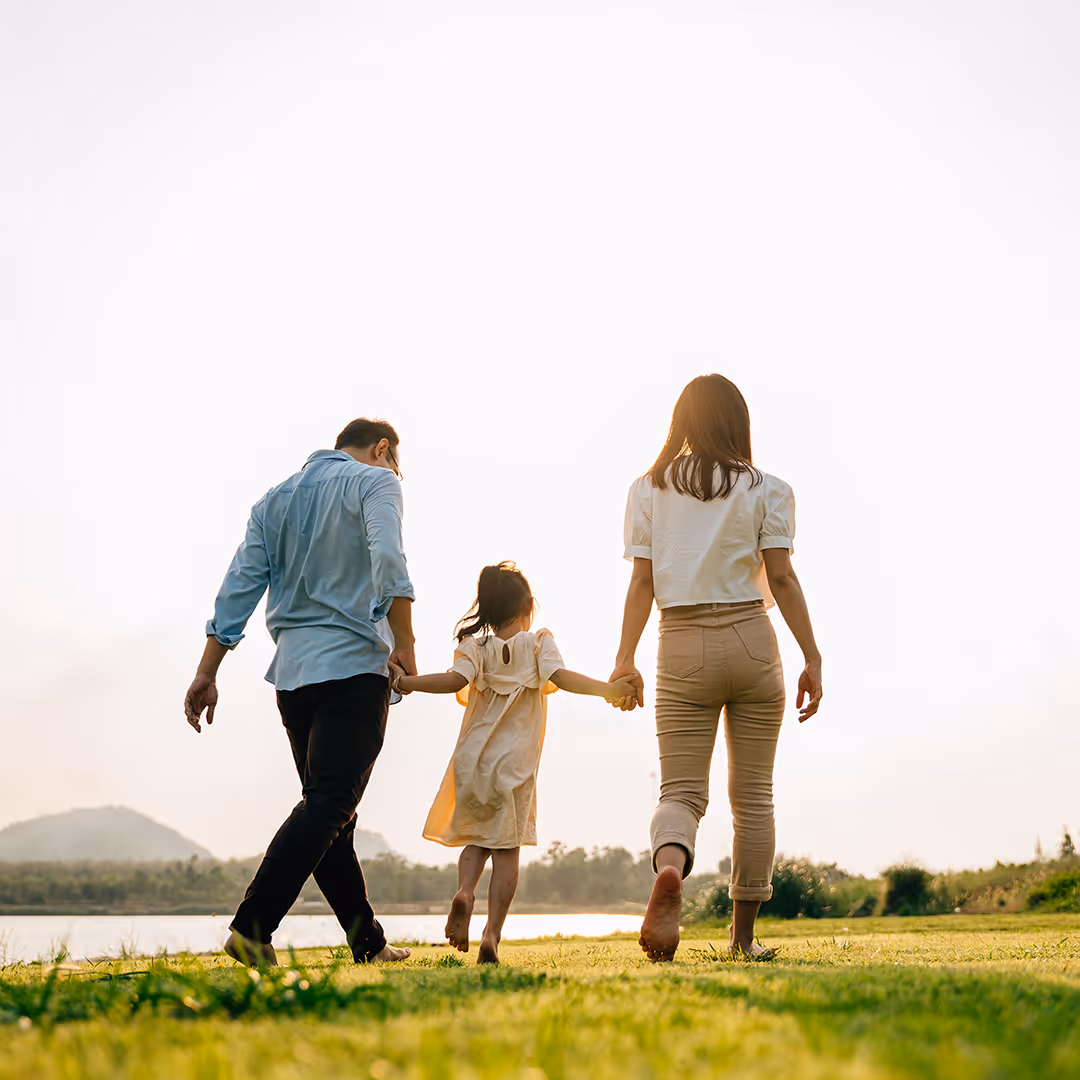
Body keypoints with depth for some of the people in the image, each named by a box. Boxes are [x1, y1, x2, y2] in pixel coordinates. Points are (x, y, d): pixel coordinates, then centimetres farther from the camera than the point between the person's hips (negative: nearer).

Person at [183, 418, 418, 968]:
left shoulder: (275, 500, 19)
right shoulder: (374, 482, 2)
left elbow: (239, 585, 12)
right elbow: (387, 562, -17)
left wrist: (207, 673, 9)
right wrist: (404, 645, -15)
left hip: (292, 670, 7)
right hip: (353, 664, -7)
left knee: (326, 805, 12)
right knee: (329, 805, -9)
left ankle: (368, 942, 15)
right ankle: (251, 927, -21)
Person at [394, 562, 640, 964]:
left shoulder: (475, 646, 4)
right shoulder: (538, 642, 3)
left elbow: (457, 679, -14)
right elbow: (559, 676, -13)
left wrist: (404, 683, -10)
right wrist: (607, 689, -14)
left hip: (472, 760, 2)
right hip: (515, 763, -2)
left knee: (475, 839, 18)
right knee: (506, 848, 3)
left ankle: (464, 891, -12)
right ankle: (492, 934, -8)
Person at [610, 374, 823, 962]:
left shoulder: (648, 489, 5)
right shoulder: (766, 490, 2)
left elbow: (642, 581, 0)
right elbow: (781, 578, -3)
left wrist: (625, 657, 2)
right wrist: (811, 658, 0)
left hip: (683, 648, 0)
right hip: (751, 645, 0)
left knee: (681, 789, 1)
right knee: (752, 793, 10)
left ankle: (669, 870, -33)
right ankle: (743, 935, 15)